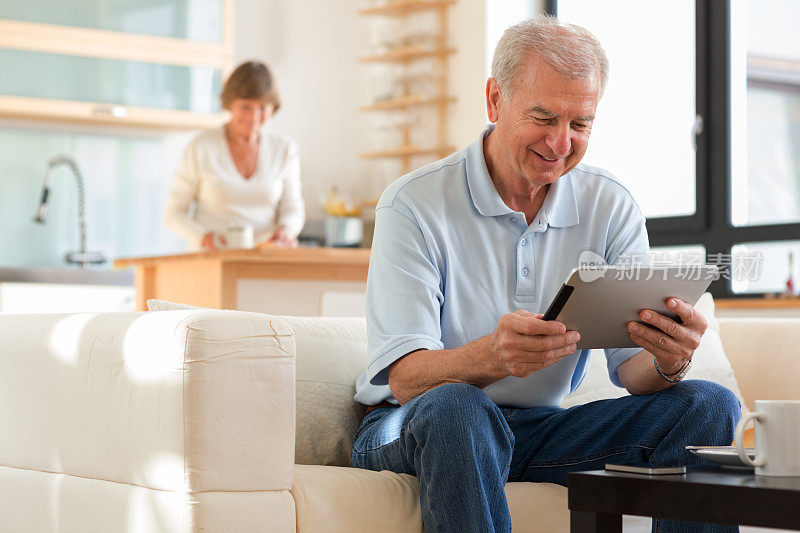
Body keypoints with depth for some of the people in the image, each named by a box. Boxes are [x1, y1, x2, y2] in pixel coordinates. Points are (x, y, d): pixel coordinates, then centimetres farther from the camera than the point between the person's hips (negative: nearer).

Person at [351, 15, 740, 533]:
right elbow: (405, 379, -22)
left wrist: (668, 363, -31)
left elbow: (632, 367, -5)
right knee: (456, 409, -39)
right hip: (406, 431, -4)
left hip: (542, 430, 4)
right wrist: (492, 356, -44)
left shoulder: (611, 206, 1)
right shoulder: (413, 204, -13)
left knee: (708, 406, -15)